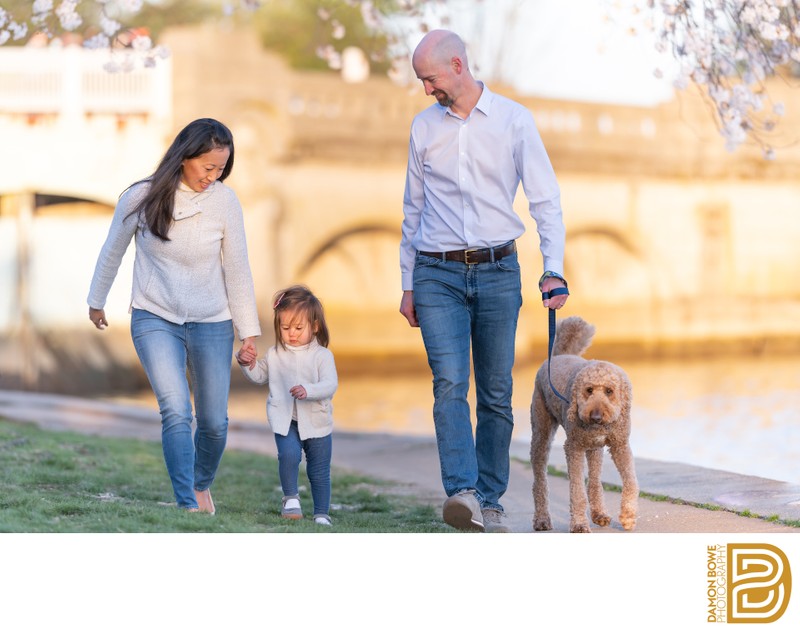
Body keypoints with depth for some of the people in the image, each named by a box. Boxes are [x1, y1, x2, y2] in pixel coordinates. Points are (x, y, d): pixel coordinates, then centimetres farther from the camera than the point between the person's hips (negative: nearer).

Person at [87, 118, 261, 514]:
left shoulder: (225, 201, -9)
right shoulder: (140, 197, -11)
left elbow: (237, 270, -1)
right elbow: (112, 251, 6)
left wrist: (249, 330, 2)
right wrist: (96, 301, 17)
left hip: (212, 323, 2)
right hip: (154, 319, -1)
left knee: (214, 422, 7)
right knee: (176, 412, -19)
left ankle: (202, 484, 36)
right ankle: (187, 506, -16)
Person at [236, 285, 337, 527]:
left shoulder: (322, 355, -6)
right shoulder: (275, 354, 4)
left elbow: (330, 385, -17)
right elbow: (260, 376, 20)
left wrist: (308, 391, -34)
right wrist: (247, 363, 0)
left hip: (317, 422, -1)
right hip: (285, 420, 1)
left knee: (319, 471, 7)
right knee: (289, 455, -25)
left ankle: (322, 514, 21)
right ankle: (290, 497, -3)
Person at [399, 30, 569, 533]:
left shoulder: (513, 120, 1)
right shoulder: (424, 126, 10)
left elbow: (546, 199, -2)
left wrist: (554, 270, -14)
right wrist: (408, 284, 14)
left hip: (498, 271, -1)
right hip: (437, 274, 1)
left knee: (497, 394, 2)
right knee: (450, 383, -16)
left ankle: (490, 501, 10)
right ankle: (462, 493, -25)